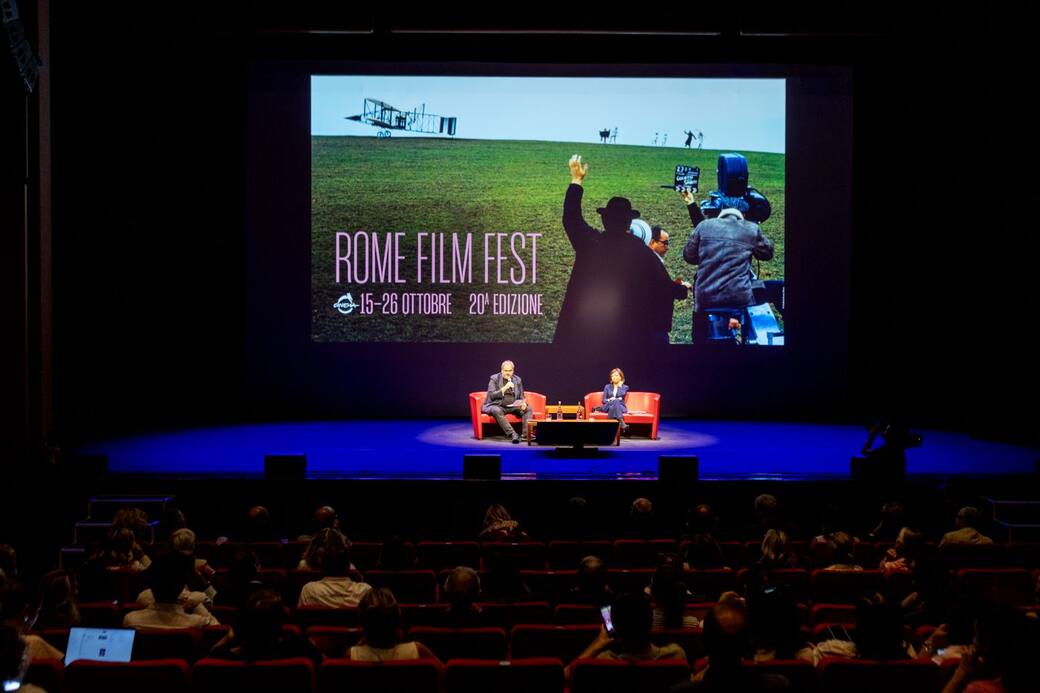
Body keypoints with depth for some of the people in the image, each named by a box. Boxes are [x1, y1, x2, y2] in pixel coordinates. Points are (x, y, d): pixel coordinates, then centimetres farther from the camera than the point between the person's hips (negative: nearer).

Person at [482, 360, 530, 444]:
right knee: (497, 411, -38)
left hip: (513, 407, 4)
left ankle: (526, 434, -32)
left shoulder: (518, 380, 10)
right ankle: (512, 434, -45)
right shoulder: (494, 379, -1)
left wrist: (523, 403, -10)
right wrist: (505, 388, -20)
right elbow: (491, 396, -10)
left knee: (528, 409, -19)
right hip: (497, 406, -4)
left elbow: (521, 397, 14)